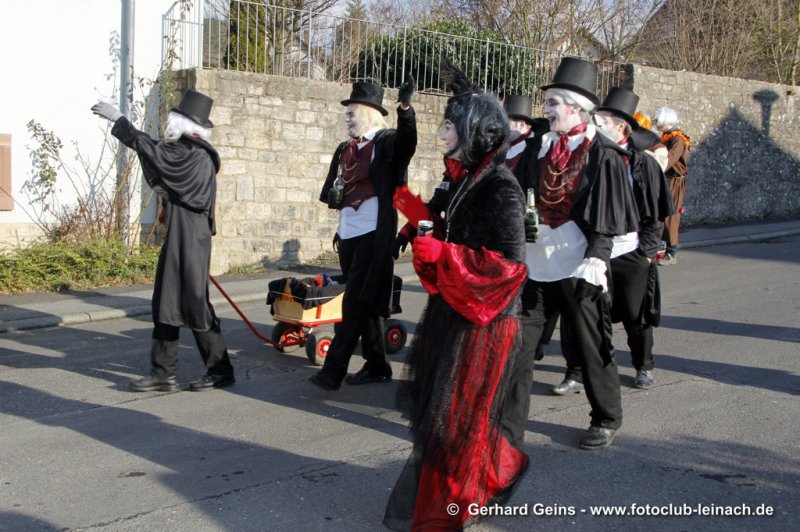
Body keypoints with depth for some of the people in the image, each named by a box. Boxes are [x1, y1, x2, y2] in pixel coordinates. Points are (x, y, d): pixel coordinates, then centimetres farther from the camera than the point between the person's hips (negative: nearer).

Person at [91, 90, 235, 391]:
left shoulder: (192, 154, -15)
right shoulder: (192, 152, 14)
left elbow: (151, 150, -14)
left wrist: (117, 119, -6)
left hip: (189, 242, -10)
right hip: (178, 240, 10)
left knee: (194, 304, -3)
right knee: (166, 304, 11)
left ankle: (220, 370, 8)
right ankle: (163, 373, 17)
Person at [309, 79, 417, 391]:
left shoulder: (387, 142, -7)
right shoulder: (344, 149, 14)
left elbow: (407, 143, -30)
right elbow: (330, 189, 20)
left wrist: (405, 107, -45)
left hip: (374, 234, -8)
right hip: (347, 233, 8)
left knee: (356, 302, -7)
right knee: (363, 302, 13)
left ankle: (333, 370, -5)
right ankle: (376, 366, 23)